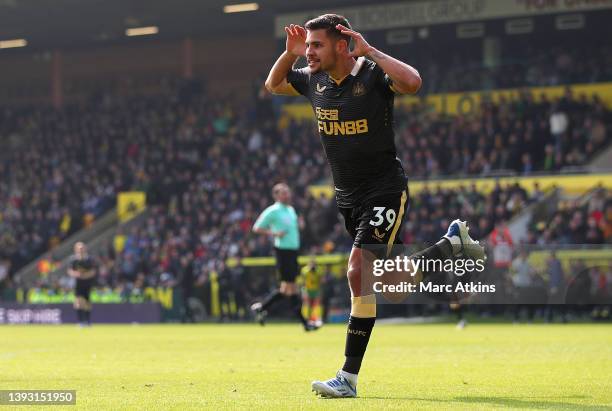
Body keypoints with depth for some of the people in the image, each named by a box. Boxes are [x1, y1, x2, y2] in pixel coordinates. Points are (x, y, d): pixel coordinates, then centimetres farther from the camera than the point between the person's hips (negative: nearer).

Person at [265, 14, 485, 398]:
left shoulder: (373, 76, -18)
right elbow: (273, 85, 20)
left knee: (359, 272, -20)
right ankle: (453, 242, 45)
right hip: (348, 197, 8)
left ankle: (349, 377, -12)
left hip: (385, 192, -8)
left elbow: (412, 82, -39)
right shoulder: (314, 80, 2)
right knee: (393, 279, 17)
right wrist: (290, 53, 1)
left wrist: (369, 51, -32)